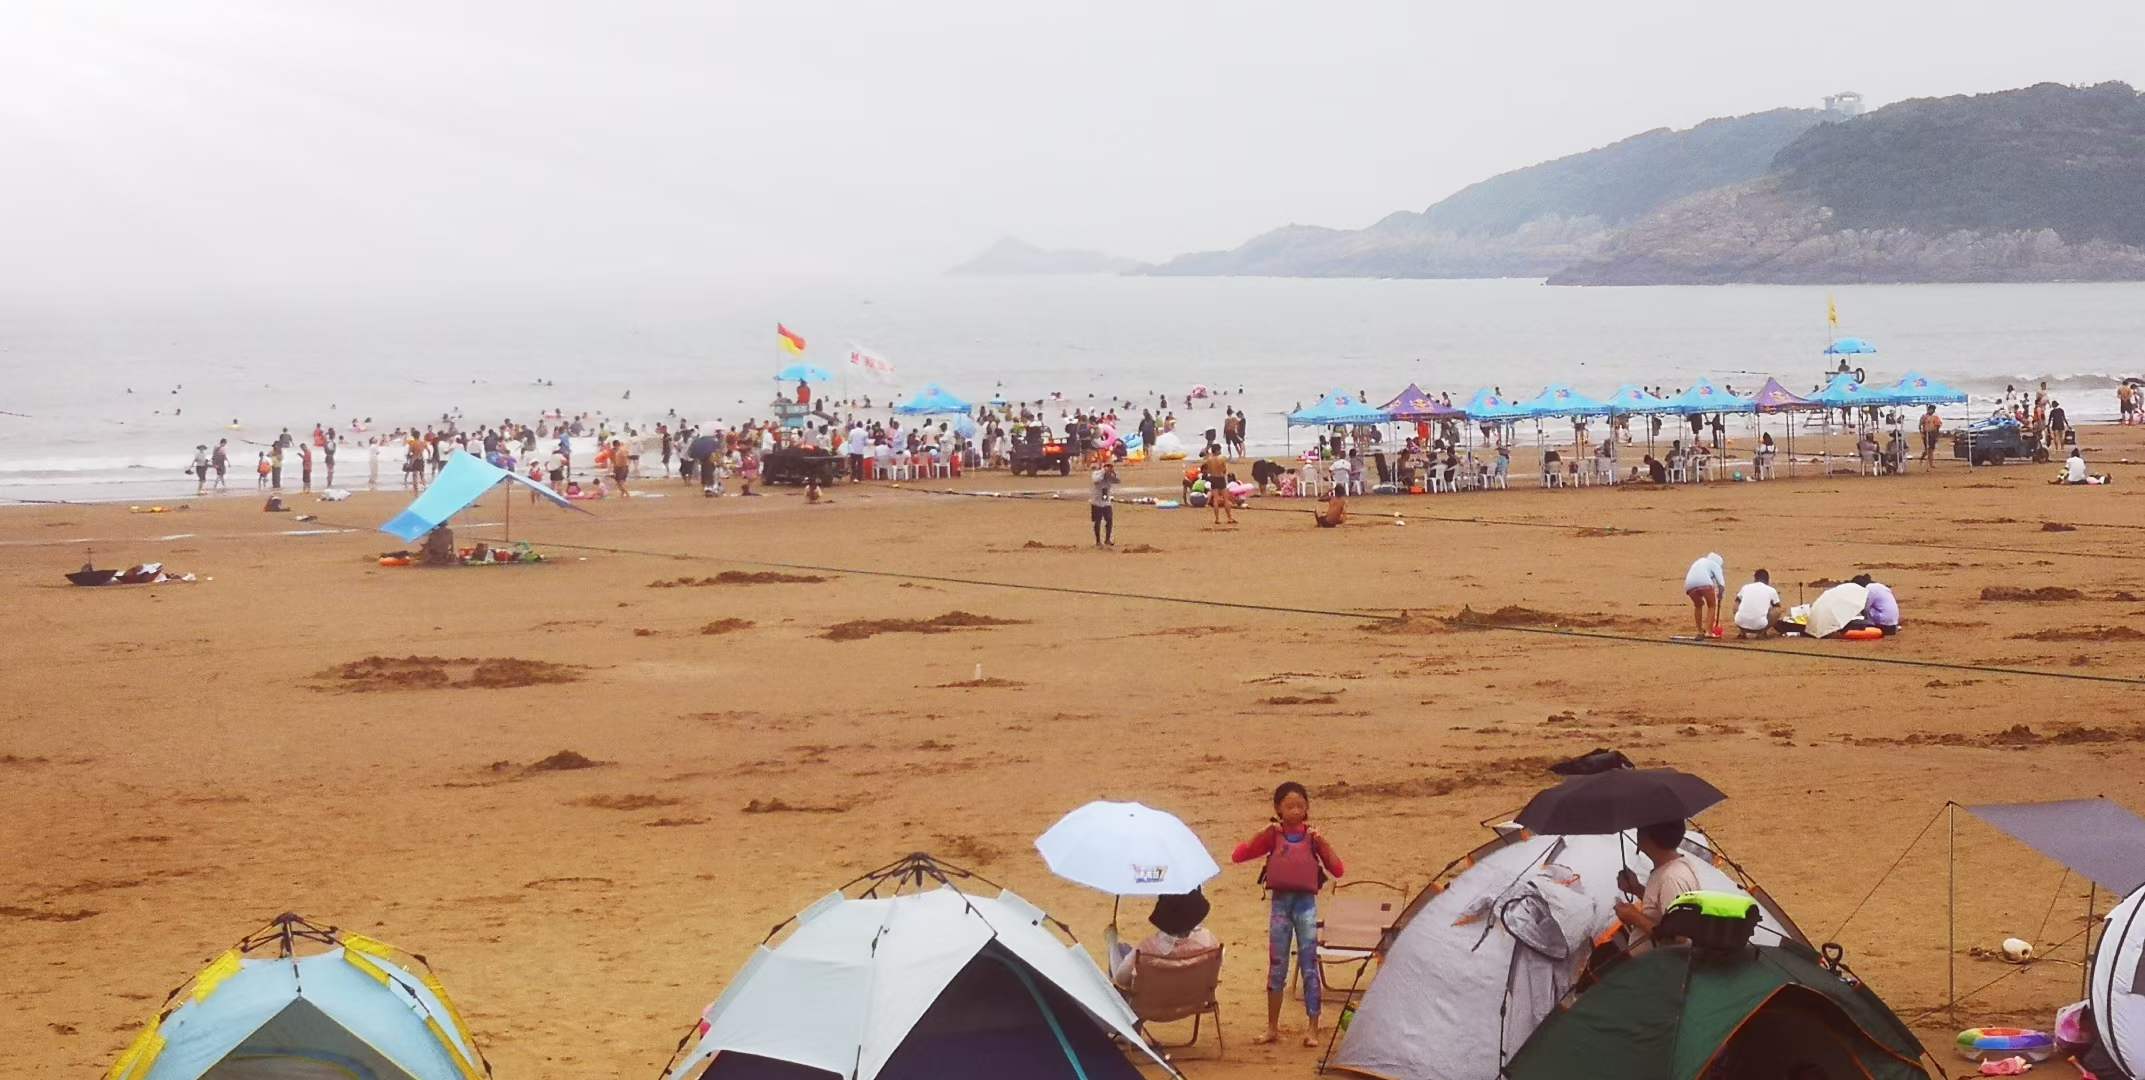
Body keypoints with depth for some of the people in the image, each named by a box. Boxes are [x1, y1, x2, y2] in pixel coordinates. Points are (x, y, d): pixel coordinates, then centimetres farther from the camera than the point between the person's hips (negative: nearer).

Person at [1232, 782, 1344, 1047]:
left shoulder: (1312, 836, 2)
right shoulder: (1273, 836, 3)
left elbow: (1337, 870, -3)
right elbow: (1238, 856, -5)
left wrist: (1321, 842, -15)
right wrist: (1264, 834, -14)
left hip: (1306, 903, -1)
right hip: (1280, 902, 1)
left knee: (1309, 966, -1)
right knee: (1276, 967, 7)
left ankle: (1313, 1029, 4)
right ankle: (1272, 1028, 17)